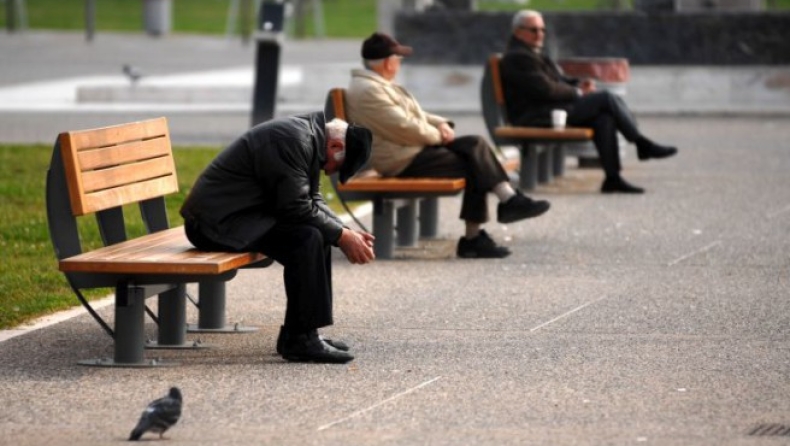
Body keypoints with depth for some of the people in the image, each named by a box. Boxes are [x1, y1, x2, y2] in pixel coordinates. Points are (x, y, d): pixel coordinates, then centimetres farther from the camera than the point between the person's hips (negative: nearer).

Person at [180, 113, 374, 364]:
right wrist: (341, 236, -15)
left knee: (320, 233, 10)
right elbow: (297, 208, -22)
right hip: (217, 221, -11)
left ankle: (296, 334, 11)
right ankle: (300, 340, -18)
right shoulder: (292, 140, -21)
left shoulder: (309, 137, 11)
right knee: (307, 237, -23)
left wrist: (344, 232, 2)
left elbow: (312, 201, 16)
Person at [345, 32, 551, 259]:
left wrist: (440, 124, 5)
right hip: (402, 161, -11)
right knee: (473, 166, -13)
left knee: (476, 144, -3)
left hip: (415, 147, 11)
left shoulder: (378, 85, 18)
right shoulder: (367, 91, -18)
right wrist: (438, 135, -7)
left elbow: (413, 115, 24)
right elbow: (404, 127, -22)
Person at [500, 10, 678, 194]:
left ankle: (612, 178, -15)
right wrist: (577, 92, -8)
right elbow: (546, 90, -19)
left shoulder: (529, 54, 22)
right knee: (607, 98, -15)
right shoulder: (518, 57, -12)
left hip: (552, 111, 11)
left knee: (603, 118, -10)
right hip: (538, 117, -11)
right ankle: (642, 144, -4)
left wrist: (578, 83, 5)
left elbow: (556, 81, 25)